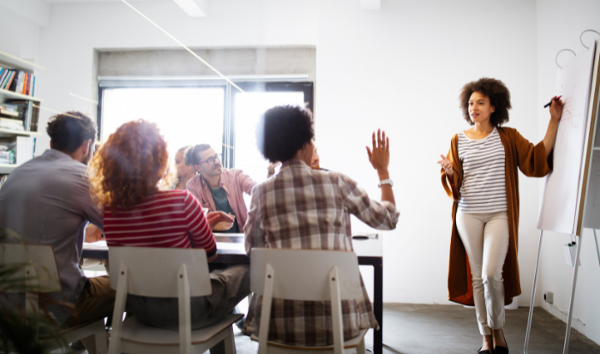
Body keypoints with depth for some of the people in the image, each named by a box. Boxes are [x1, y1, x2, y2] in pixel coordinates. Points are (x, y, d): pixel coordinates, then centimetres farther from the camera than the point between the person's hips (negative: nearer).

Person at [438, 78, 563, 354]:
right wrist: (449, 172, -16)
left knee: (491, 274, -13)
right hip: (468, 215, 1)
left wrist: (554, 121, -5)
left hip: (499, 215, -1)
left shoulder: (508, 137, 6)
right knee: (477, 276, 6)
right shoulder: (458, 140, 6)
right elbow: (454, 185, 7)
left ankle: (498, 329, 15)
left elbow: (537, 158, -3)